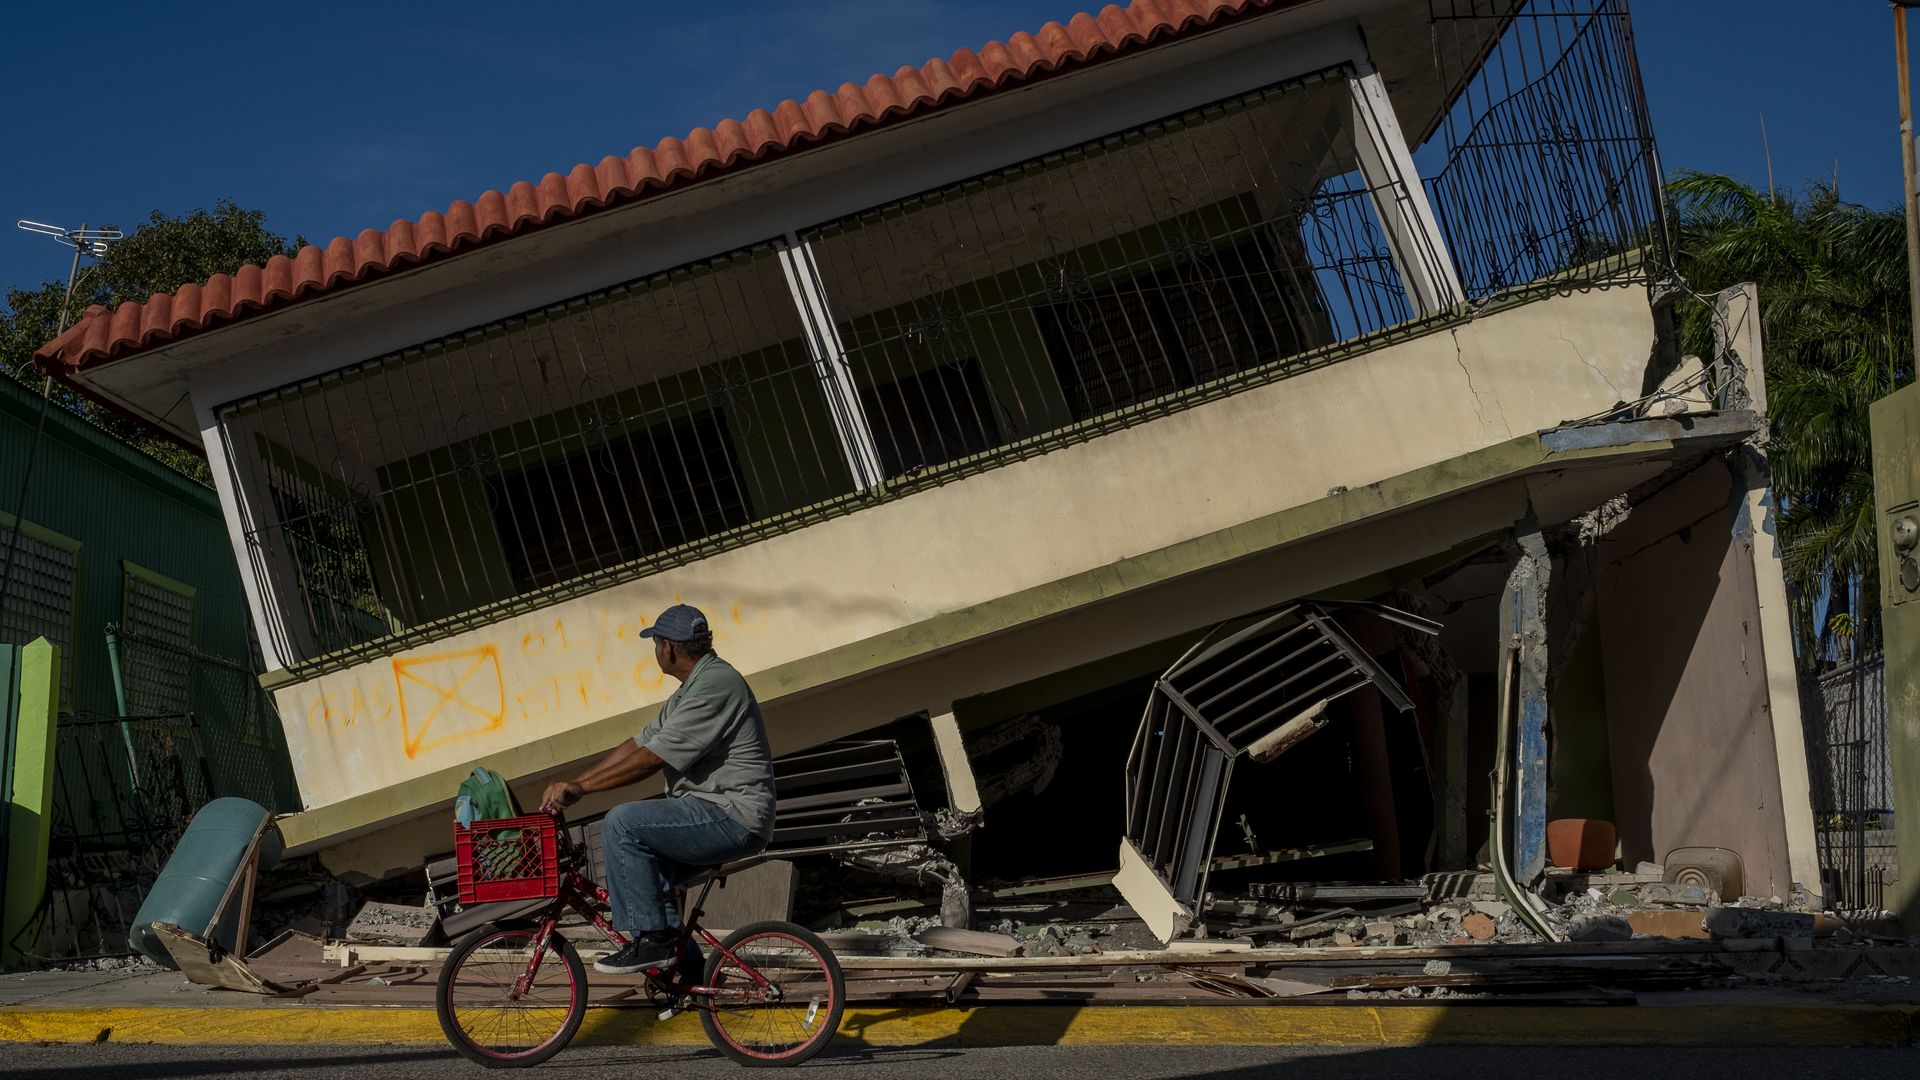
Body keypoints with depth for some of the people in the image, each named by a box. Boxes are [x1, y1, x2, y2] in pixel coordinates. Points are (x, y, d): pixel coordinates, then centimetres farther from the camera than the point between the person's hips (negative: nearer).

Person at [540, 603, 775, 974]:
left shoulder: (716, 686, -17)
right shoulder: (693, 688, 18)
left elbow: (651, 759, -20)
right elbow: (638, 744, 17)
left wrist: (581, 787, -15)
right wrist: (572, 784, 9)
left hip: (733, 818, -11)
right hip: (713, 816, 11)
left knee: (622, 823, -19)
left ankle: (651, 940, -15)